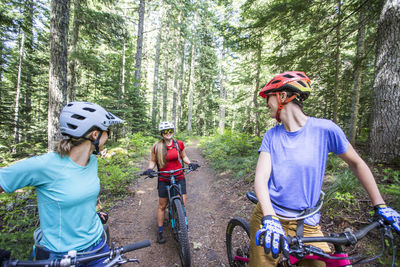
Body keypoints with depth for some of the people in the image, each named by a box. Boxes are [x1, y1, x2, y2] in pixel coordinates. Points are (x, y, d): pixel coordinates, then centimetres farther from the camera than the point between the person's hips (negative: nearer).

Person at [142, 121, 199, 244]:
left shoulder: (179, 144, -3)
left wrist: (190, 163, -7)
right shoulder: (156, 147, -6)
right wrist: (150, 169, -14)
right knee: (162, 206, 9)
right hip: (164, 180, -1)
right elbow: (153, 161, 5)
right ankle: (160, 231, 29)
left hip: (179, 178, 1)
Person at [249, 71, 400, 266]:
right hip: (270, 219, 1)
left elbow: (356, 164, 5)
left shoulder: (324, 129, -10)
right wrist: (269, 218, -27)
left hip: (307, 225, 0)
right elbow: (261, 178, -13)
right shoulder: (271, 136, -5)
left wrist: (380, 206, 7)